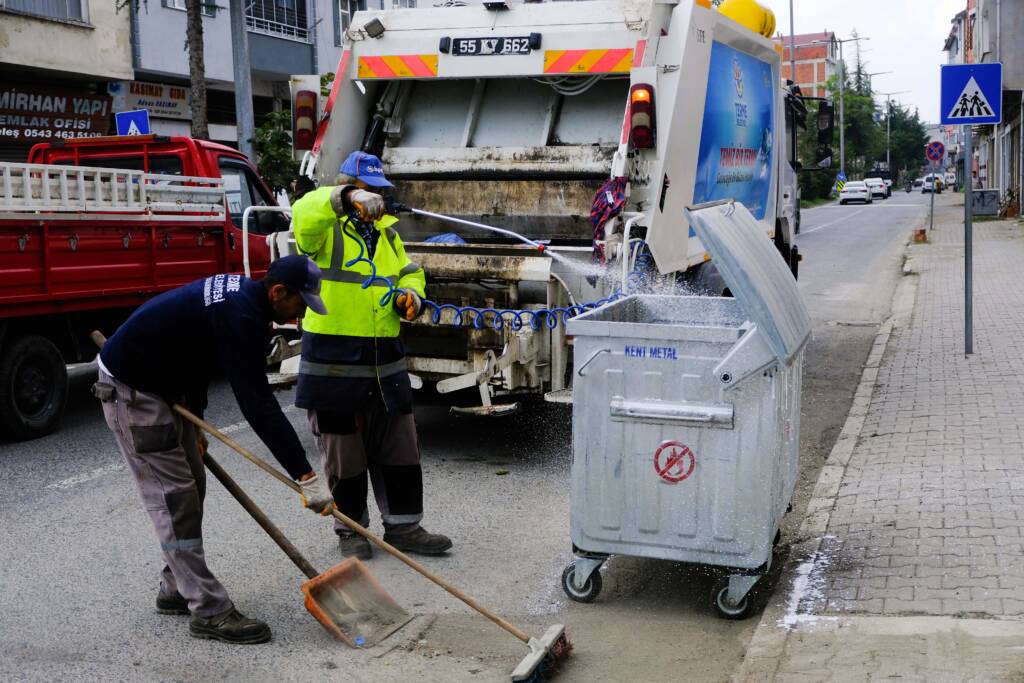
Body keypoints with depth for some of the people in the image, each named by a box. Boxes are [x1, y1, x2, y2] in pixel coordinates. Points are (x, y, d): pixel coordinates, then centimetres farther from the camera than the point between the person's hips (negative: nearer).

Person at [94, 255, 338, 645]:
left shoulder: (243, 294, 2)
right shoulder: (240, 317, -29)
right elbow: (258, 405, -33)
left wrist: (194, 420, 15)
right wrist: (306, 477, -33)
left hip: (162, 383, 10)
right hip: (130, 389, -10)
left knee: (191, 486, 13)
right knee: (173, 496, -9)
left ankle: (176, 590, 25)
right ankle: (210, 612, -5)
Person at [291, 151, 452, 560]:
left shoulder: (386, 231, 16)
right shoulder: (325, 228, -6)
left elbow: (408, 273, 26)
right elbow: (305, 215, -30)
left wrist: (410, 293, 2)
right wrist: (344, 199, -47)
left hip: (385, 359, 6)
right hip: (333, 359, -6)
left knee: (400, 446, 10)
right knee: (343, 448, 5)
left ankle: (403, 526, 22)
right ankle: (351, 530, 21)